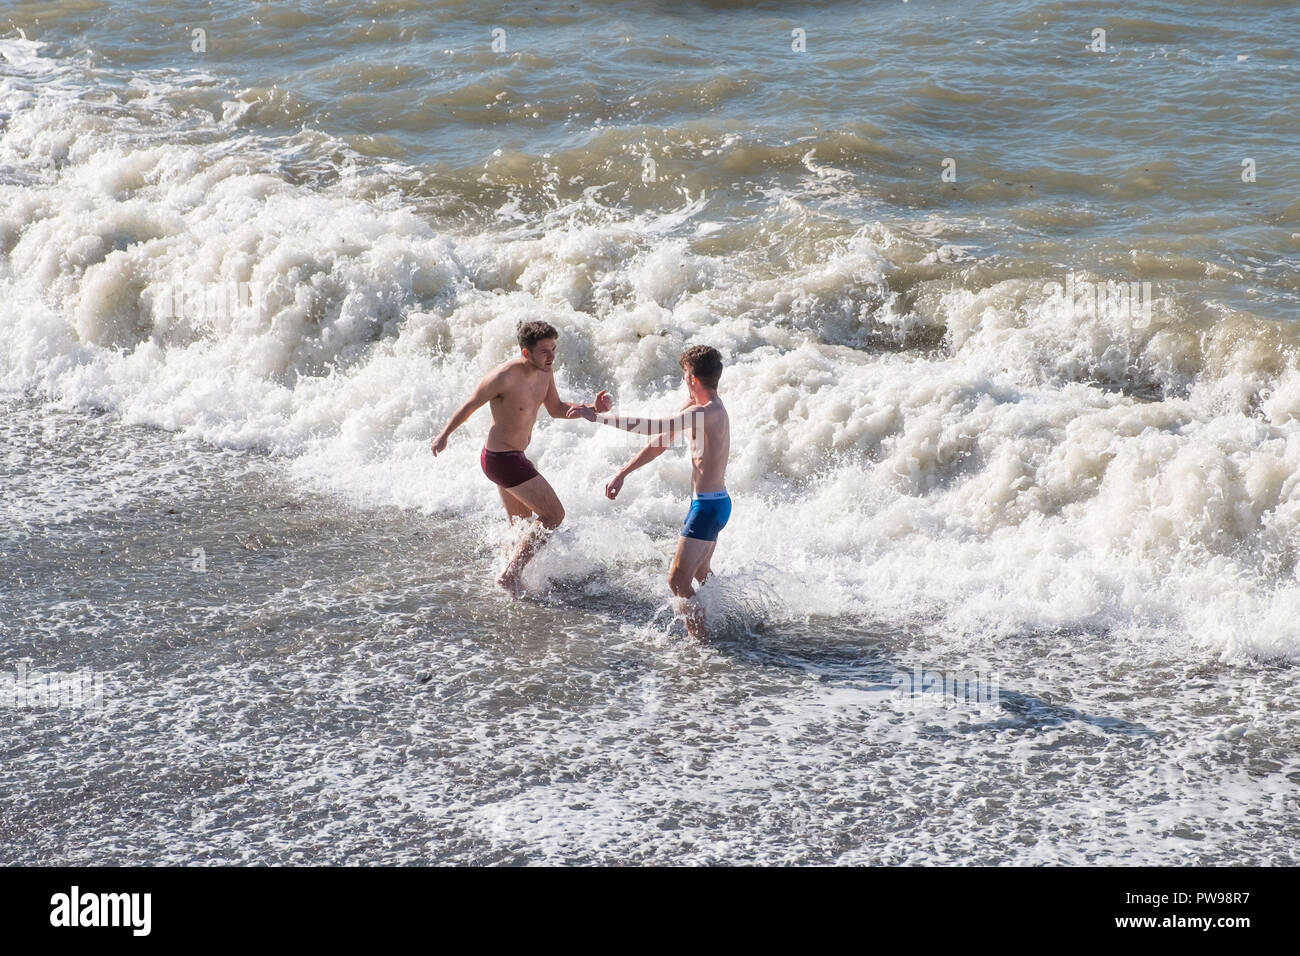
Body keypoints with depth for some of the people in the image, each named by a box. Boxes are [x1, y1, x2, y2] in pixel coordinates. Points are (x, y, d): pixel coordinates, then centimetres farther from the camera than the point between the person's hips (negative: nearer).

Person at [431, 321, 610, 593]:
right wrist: (444, 435, 4)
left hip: (514, 456, 9)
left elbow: (556, 409, 13)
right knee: (553, 515, -7)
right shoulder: (503, 378, -26)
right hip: (502, 460, -9)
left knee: (523, 525, 24)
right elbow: (469, 406, -11)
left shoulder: (544, 372, -1)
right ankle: (509, 575, -5)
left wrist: (591, 408, -4)